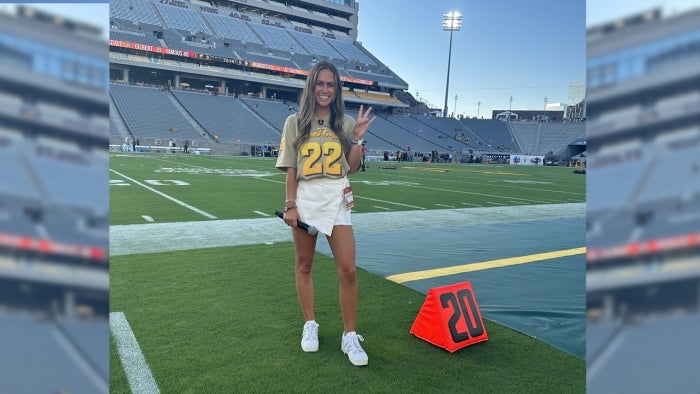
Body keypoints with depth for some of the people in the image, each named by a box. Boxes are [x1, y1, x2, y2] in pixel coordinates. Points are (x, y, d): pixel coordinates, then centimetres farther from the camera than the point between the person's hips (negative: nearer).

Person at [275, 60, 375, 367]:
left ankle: (349, 336, 9)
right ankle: (310, 325, 28)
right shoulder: (295, 123, 3)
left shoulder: (346, 123, 5)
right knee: (304, 265, 10)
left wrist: (358, 137, -7)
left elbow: (352, 167, 4)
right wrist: (290, 205, -5)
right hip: (305, 200, 0)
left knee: (347, 270, -4)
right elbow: (291, 169, 2)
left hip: (337, 202, 0)